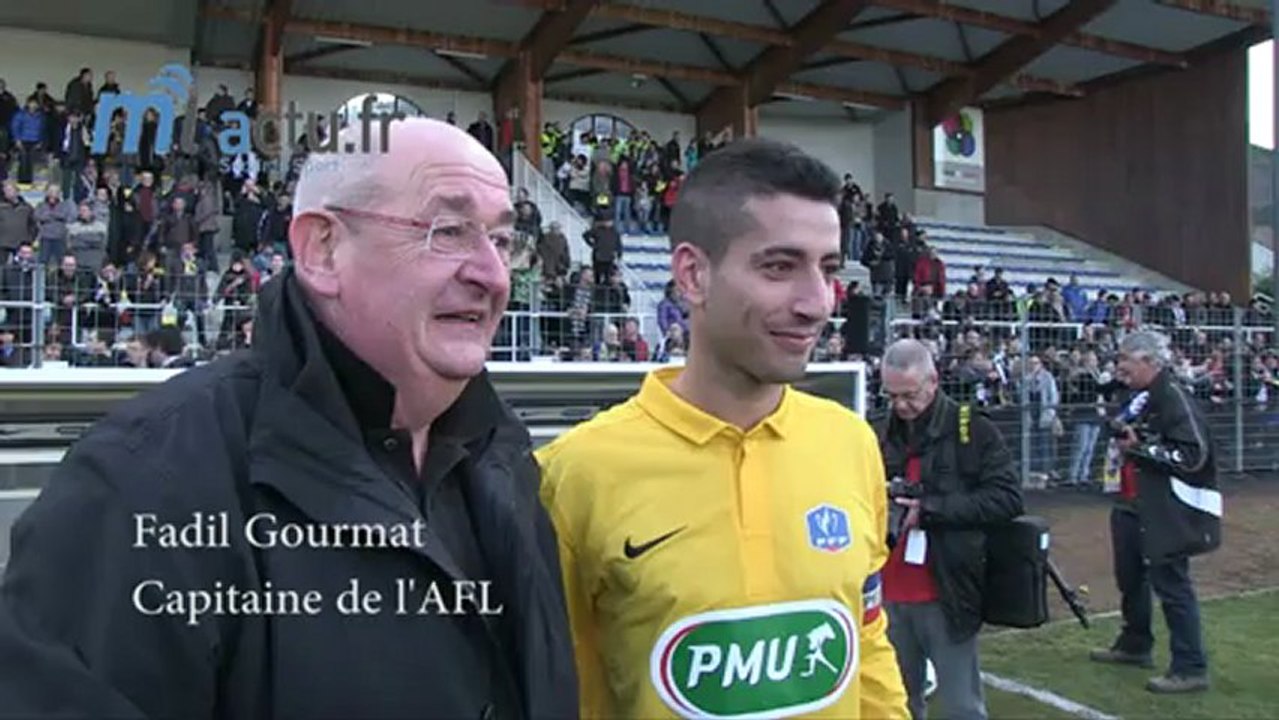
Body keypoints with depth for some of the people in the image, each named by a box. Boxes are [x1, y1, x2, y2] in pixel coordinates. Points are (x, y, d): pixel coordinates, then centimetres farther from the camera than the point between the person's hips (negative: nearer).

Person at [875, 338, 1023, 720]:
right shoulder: (882, 435, 8)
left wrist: (931, 509, -18)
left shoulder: (974, 430, -5)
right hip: (891, 594, 5)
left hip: (946, 593, -4)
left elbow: (1007, 498, -13)